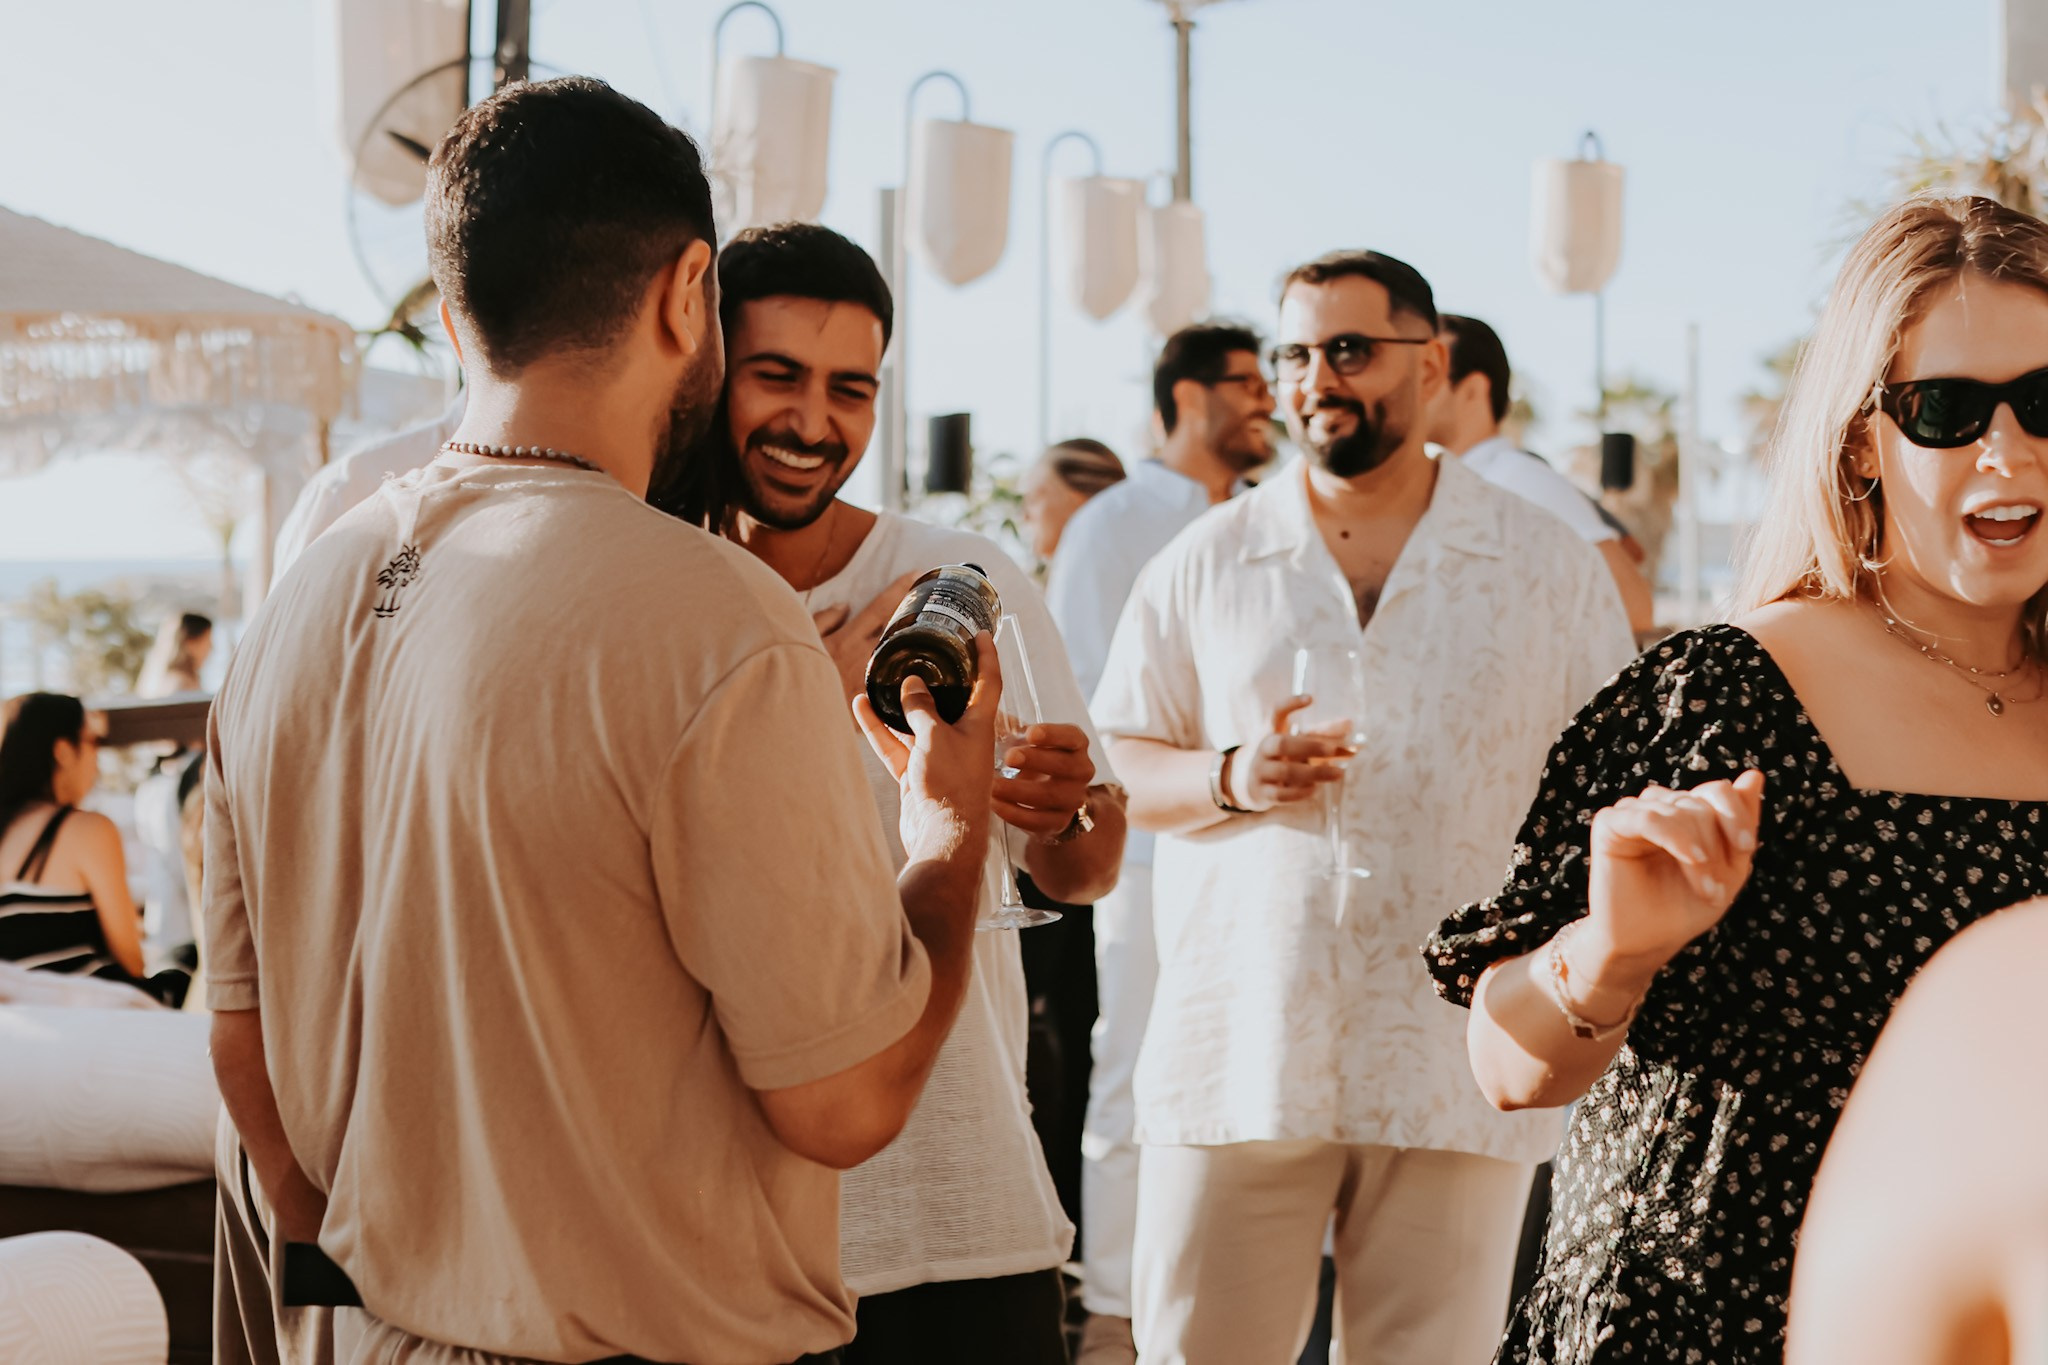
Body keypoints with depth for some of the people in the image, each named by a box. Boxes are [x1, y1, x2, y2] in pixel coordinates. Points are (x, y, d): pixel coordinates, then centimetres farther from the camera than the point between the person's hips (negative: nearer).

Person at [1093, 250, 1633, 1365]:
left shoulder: (1547, 567, 7)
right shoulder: (1205, 561, 9)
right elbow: (1110, 766, 10)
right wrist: (1230, 778, -11)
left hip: (1460, 1073, 0)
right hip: (1235, 1055, 1)